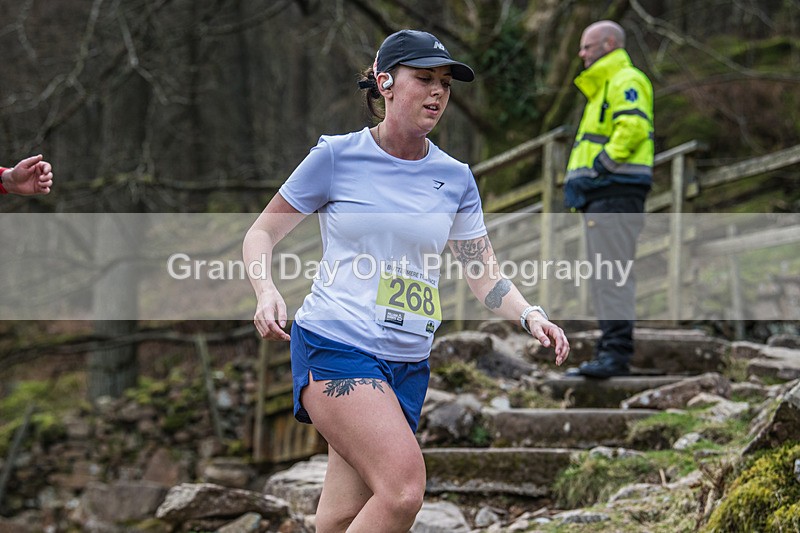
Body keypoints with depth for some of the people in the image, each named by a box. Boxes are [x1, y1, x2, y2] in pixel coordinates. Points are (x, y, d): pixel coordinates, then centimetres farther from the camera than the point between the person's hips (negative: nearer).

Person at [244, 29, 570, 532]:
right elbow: (263, 232, 6)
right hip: (334, 347, -5)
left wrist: (530, 316, -5)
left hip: (408, 366, 5)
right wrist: (267, 291, -13)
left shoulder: (455, 178, 10)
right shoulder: (337, 156, -1)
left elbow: (485, 273, 14)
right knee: (405, 488, -24)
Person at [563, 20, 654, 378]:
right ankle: (609, 351, 12)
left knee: (614, 276, -14)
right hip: (601, 195, 11)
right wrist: (575, 177, 11)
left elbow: (633, 127, -23)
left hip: (616, 191, -11)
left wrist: (602, 166, -20)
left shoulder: (625, 81, -7)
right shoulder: (600, 88, 27)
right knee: (603, 279, 10)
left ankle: (617, 352, -17)